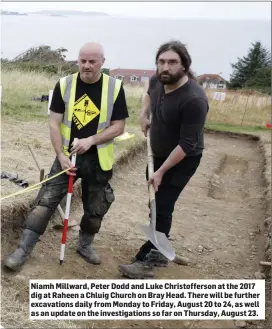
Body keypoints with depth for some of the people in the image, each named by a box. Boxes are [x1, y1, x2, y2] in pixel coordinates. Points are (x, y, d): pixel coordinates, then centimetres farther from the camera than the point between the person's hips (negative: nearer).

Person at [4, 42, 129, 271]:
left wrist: (91, 140, -20)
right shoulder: (64, 85, -6)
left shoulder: (115, 87, -8)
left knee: (96, 209, 14)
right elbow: (54, 123, -6)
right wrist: (61, 155, -15)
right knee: (45, 202, -3)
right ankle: (23, 250, 8)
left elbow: (119, 126, -7)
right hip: (67, 155, 0)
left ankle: (85, 245, 38)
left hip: (98, 160, 1)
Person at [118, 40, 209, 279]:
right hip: (159, 154, 8)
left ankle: (145, 262, 2)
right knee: (158, 204, 16)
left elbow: (187, 144, -28)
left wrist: (161, 171, -25)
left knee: (162, 208, -8)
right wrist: (144, 113, 3)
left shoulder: (193, 99, -32)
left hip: (182, 160, -8)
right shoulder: (157, 80, -8)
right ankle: (159, 253, 31)